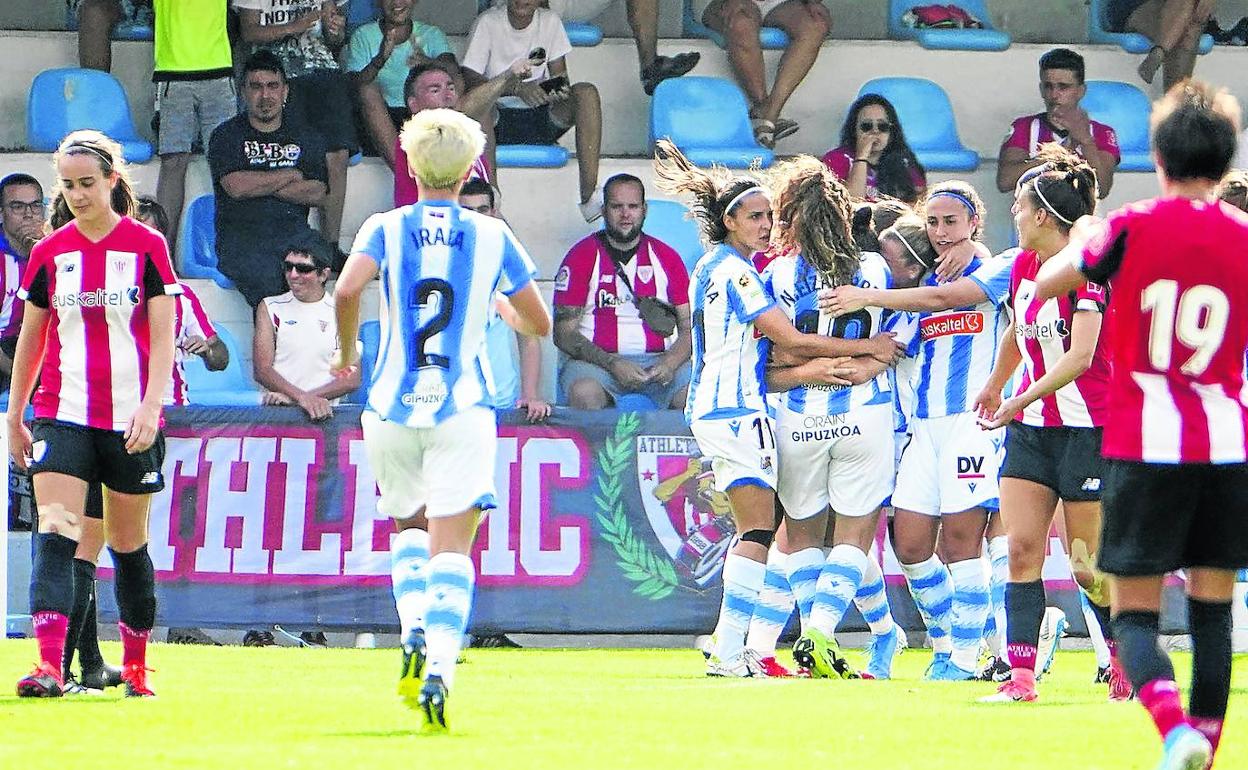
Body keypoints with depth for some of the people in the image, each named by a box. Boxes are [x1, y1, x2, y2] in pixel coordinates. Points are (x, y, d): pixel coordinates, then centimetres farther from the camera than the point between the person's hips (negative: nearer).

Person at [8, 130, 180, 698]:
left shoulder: (146, 246, -1)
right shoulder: (49, 253, 6)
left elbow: (163, 335, -4)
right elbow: (30, 338, 15)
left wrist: (151, 406, -17)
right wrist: (14, 418, 17)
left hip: (130, 420, -1)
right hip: (61, 414, 1)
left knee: (128, 544, 9)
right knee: (55, 534, -15)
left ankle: (136, 665, 25)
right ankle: (49, 665, -24)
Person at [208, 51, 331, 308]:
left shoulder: (305, 138, 18)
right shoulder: (227, 136, 10)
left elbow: (317, 193, 5)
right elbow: (236, 187, -7)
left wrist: (260, 185, -3)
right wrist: (291, 175, 3)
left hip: (294, 231, 3)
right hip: (242, 235, -3)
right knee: (266, 277, -33)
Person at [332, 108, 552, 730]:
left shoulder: (385, 228, 2)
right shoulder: (492, 236, 4)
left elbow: (347, 289, -16)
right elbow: (539, 324, 8)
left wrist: (346, 352, 1)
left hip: (392, 405, 1)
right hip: (463, 409, -1)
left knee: (410, 526, 23)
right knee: (451, 546, -5)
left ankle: (414, 633, -1)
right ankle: (439, 668, -25)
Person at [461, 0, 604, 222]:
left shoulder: (550, 21, 7)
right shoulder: (488, 22, -4)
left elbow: (560, 75, 9)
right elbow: (469, 79, -13)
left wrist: (560, 88, -17)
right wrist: (517, 89, -27)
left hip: (541, 119, 3)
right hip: (499, 119, -3)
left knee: (587, 93, -24)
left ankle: (589, 195, -30)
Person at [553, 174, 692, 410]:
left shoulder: (666, 257, 12)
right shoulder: (582, 256, 5)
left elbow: (690, 328, 11)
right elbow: (564, 333, -1)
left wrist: (670, 363, -13)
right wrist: (613, 364, -16)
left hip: (659, 361, 2)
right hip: (598, 358, -2)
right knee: (585, 394, -36)